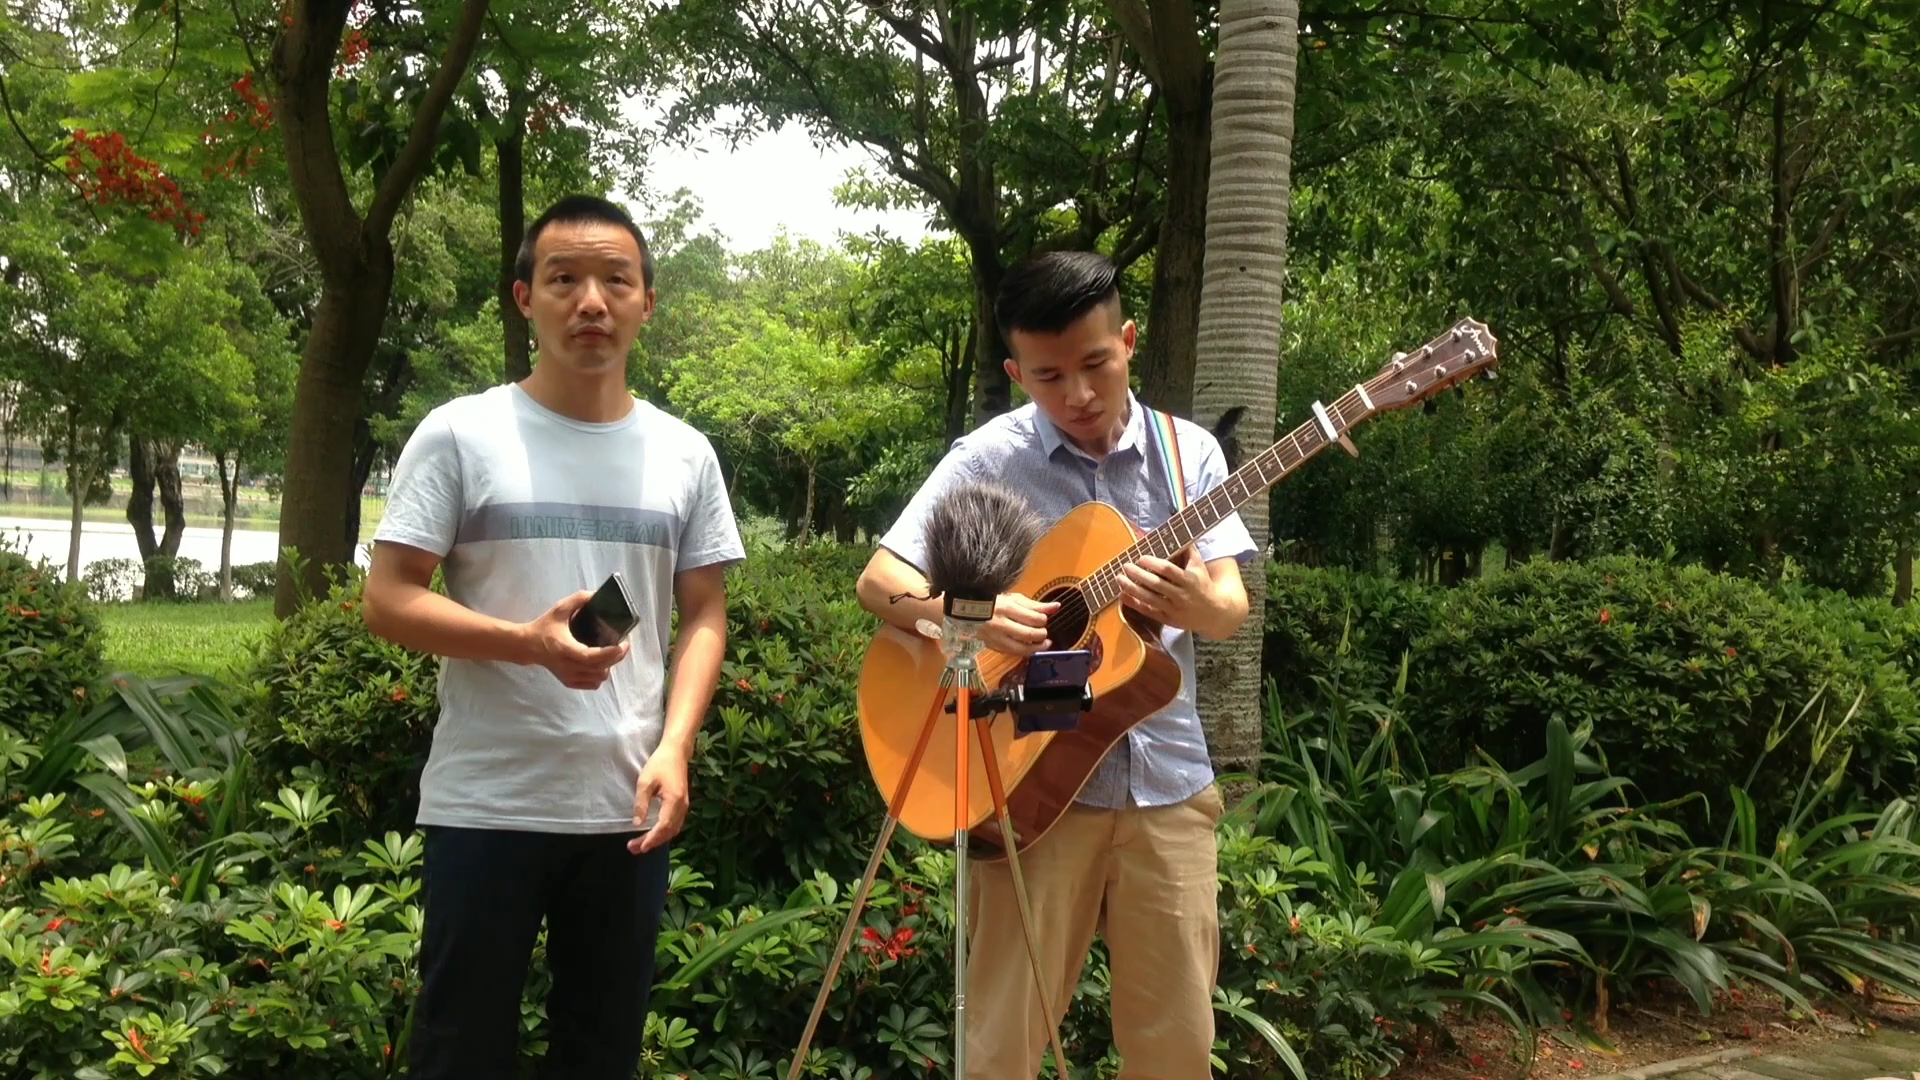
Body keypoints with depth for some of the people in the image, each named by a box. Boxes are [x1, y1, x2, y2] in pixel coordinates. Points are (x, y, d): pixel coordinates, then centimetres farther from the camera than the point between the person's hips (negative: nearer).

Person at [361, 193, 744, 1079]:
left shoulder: (684, 455, 7)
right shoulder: (460, 435, -4)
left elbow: (704, 615, 8)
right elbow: (388, 601, -6)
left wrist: (673, 749, -7)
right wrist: (529, 643, -21)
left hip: (628, 806, 4)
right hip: (485, 804, -3)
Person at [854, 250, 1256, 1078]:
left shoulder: (1187, 451, 3)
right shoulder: (988, 458, -4)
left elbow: (1232, 606, -2)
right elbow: (878, 581, -6)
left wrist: (1196, 602, -26)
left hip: (1167, 779, 2)